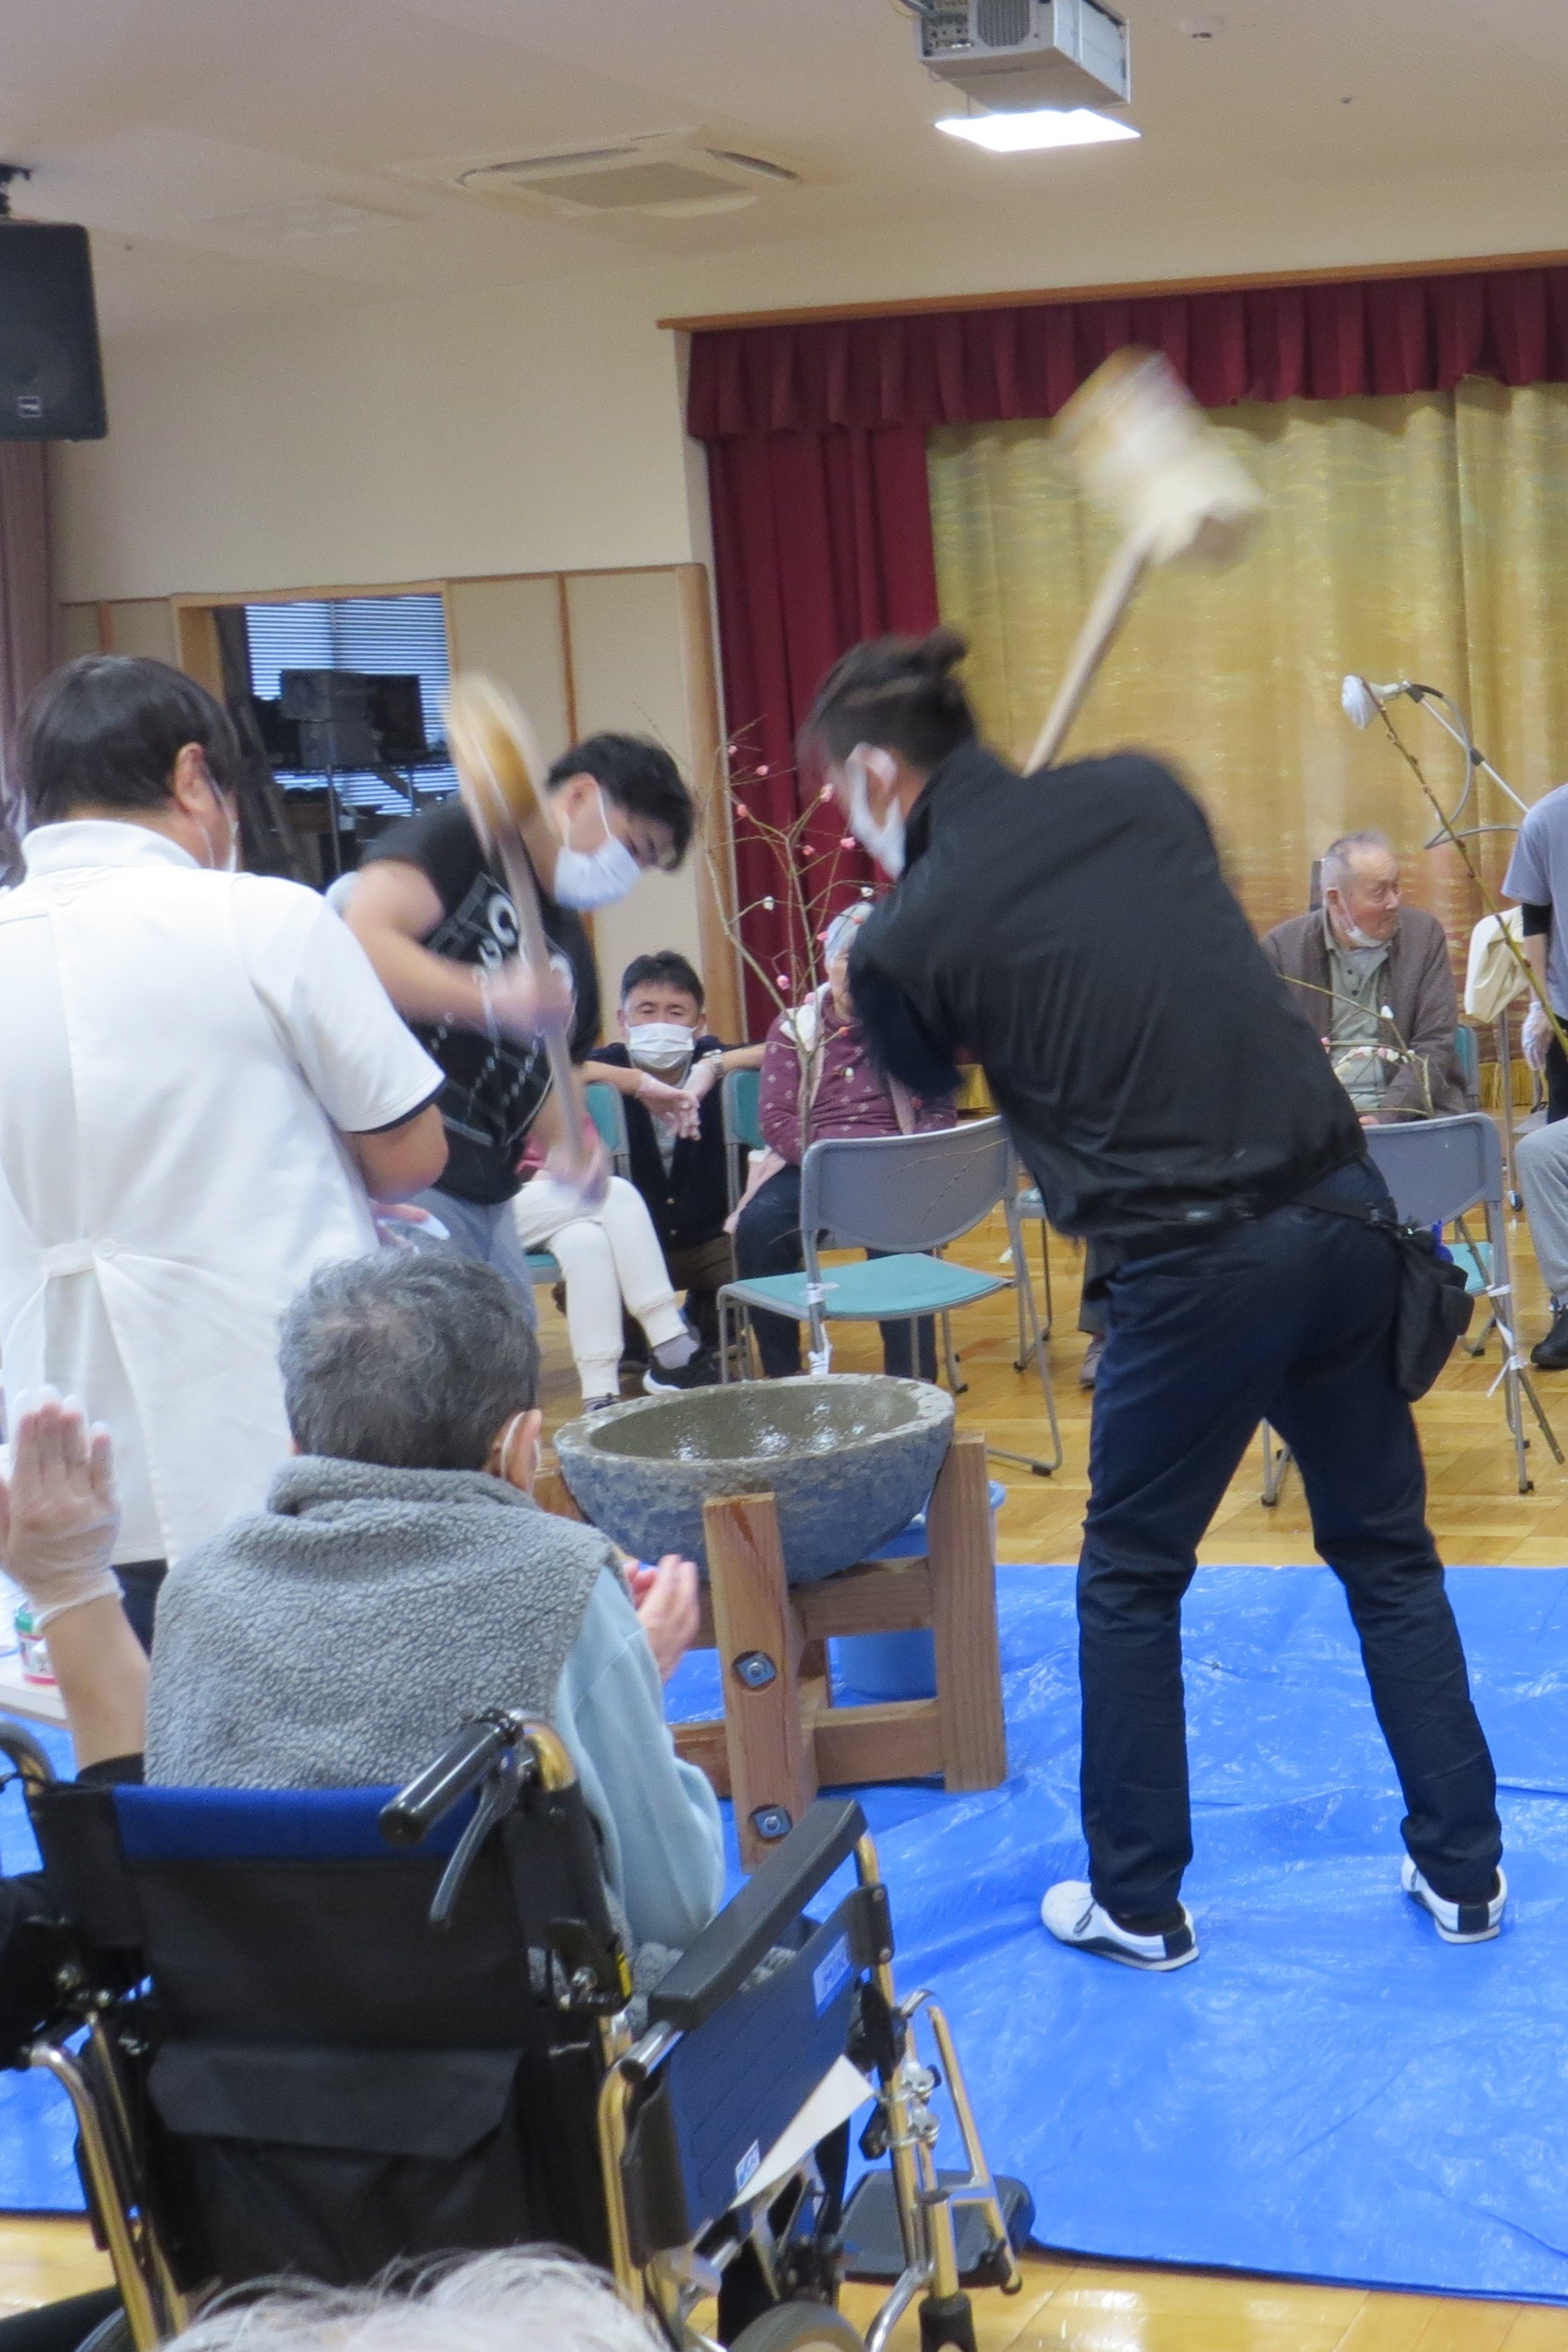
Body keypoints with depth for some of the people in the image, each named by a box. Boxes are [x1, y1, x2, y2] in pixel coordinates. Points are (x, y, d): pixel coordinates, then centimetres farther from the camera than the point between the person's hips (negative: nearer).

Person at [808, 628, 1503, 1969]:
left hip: (1192, 1265, -5)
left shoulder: (905, 936, -7)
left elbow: (933, 1084, 14)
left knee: (1130, 1585, 15)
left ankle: (1138, 1906, 24)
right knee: (1386, 1548, 19)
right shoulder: (1139, 791, 5)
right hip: (1342, 1207, 5)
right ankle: (1463, 1870, 26)